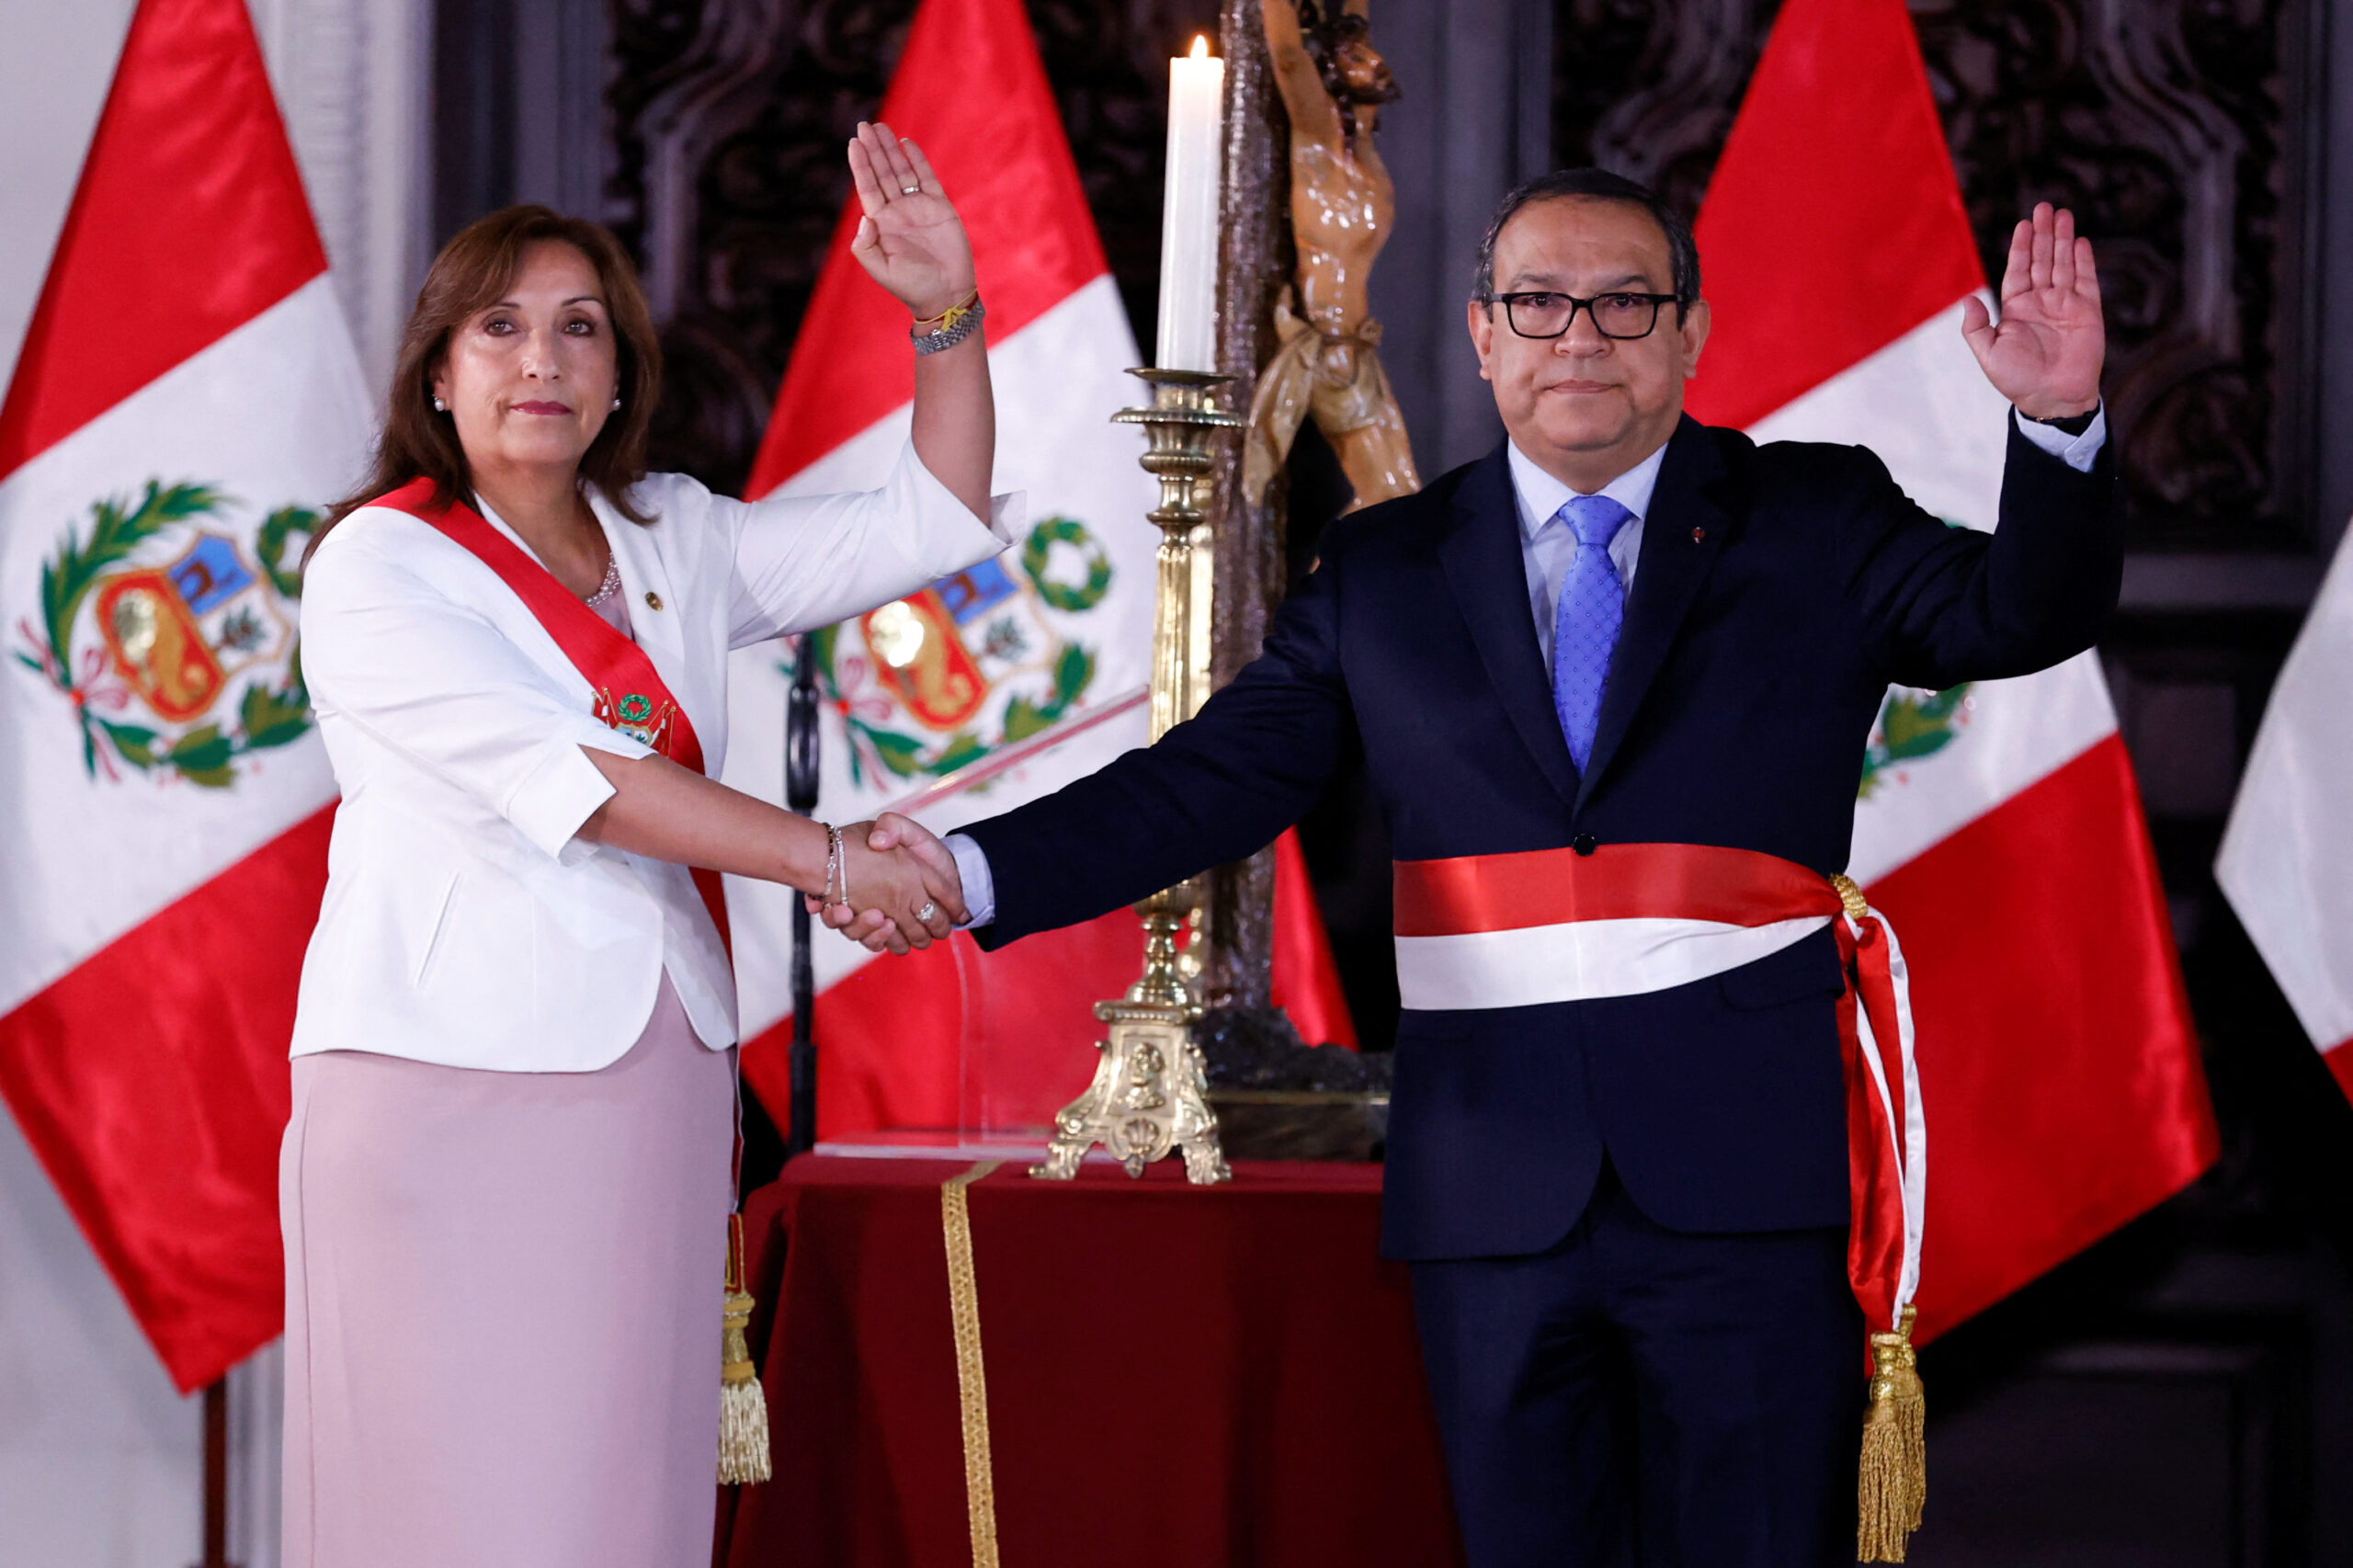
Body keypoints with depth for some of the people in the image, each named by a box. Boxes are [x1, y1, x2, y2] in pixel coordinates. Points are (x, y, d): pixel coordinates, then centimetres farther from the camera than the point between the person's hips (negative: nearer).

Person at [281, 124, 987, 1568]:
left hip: (647, 1097, 5)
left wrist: (947, 310, 0)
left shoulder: (676, 543, 14)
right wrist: (830, 862, -16)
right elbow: (566, 775, -14)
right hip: (450, 1091, -5)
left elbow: (931, 527, 15)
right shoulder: (375, 568, -4)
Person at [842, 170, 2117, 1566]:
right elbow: (1209, 783, 8)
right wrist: (973, 873, -7)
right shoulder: (1384, 574, 11)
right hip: (1498, 1205, 2)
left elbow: (2026, 614, -6)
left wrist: (2058, 424, -27)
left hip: (1747, 1187, -2)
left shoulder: (1815, 525, 7)